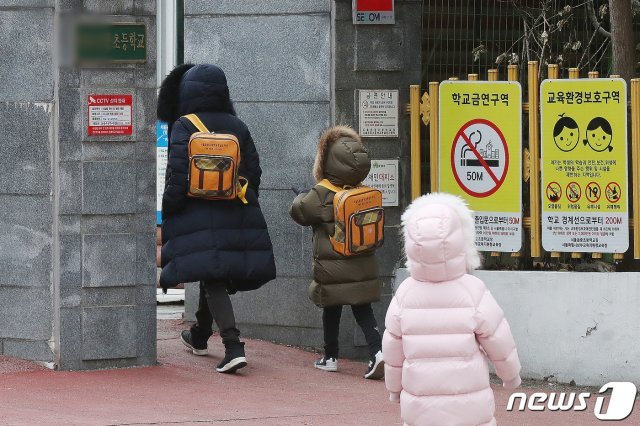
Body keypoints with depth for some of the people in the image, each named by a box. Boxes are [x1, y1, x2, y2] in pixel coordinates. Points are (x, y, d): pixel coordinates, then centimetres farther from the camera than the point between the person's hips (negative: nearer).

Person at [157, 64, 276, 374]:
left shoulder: (184, 127, -7)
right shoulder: (238, 127, 8)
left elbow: (177, 177, -13)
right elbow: (254, 173, 9)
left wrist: (166, 215, -4)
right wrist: (244, 211, 19)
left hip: (197, 218, -5)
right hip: (236, 216, 5)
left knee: (212, 281, -7)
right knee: (215, 278, 21)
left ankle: (233, 347, -22)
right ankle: (200, 336, 39)